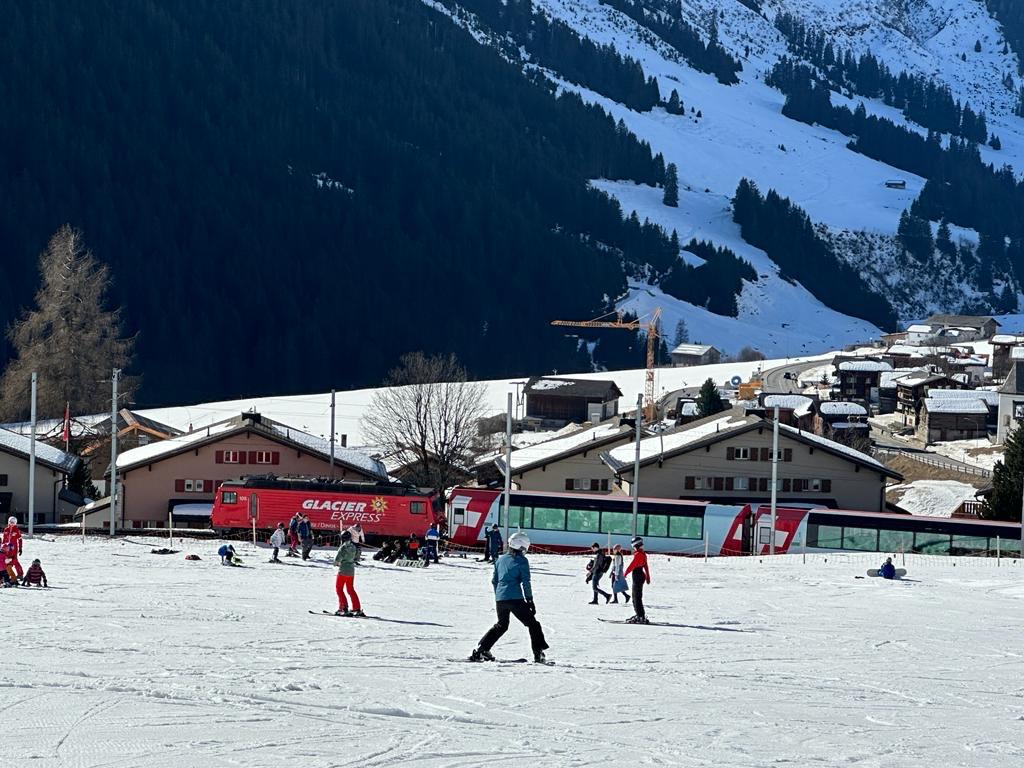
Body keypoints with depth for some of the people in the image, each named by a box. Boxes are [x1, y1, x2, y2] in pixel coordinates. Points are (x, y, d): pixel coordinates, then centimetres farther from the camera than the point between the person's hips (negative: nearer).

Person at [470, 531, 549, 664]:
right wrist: (530, 600, -2)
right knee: (532, 624, 5)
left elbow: (494, 580, 17)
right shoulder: (522, 561, -4)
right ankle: (538, 652, -4)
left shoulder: (501, 559, 14)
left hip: (500, 598, 6)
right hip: (515, 598, -6)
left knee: (501, 625, 25)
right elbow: (525, 582, -7)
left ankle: (481, 649, 20)